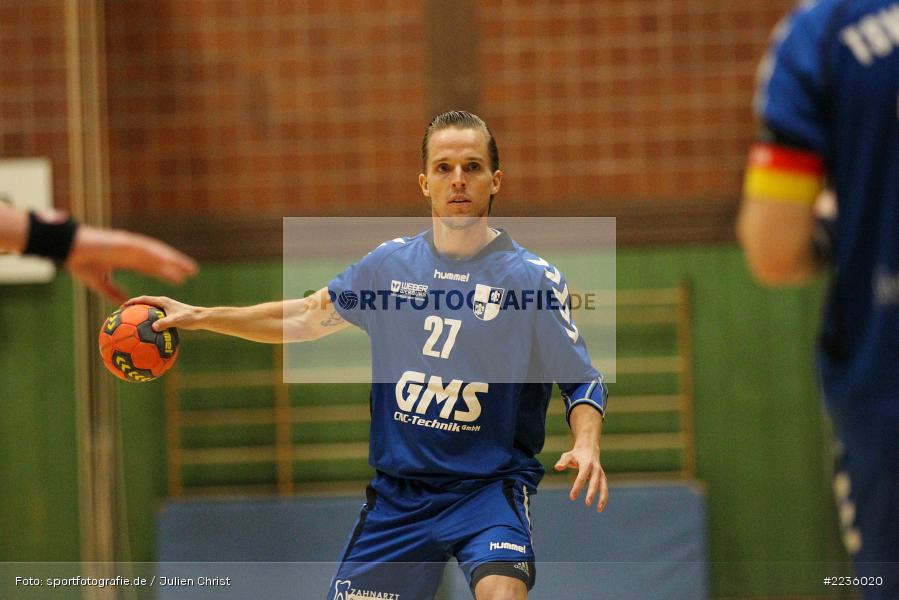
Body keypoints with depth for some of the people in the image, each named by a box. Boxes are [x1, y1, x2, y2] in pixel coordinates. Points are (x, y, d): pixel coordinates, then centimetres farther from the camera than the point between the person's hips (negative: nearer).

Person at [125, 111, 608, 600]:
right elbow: (308, 317, 19)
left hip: (489, 489, -4)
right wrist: (202, 317, 17)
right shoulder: (390, 263, 4)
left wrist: (586, 445, -26)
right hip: (397, 490, 4)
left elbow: (582, 382, -6)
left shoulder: (531, 276, -7)